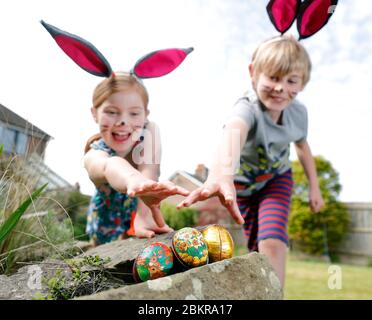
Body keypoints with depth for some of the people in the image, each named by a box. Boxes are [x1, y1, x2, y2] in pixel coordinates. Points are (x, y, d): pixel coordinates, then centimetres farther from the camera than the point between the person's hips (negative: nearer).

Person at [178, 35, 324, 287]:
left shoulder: (298, 112, -21)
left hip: (277, 180, 2)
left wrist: (314, 187, 7)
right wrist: (222, 174, -88)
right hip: (242, 184, -2)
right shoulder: (247, 108, -40)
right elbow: (234, 131, -66)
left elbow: (303, 146, 2)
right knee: (258, 248, 11)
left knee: (273, 241, -20)